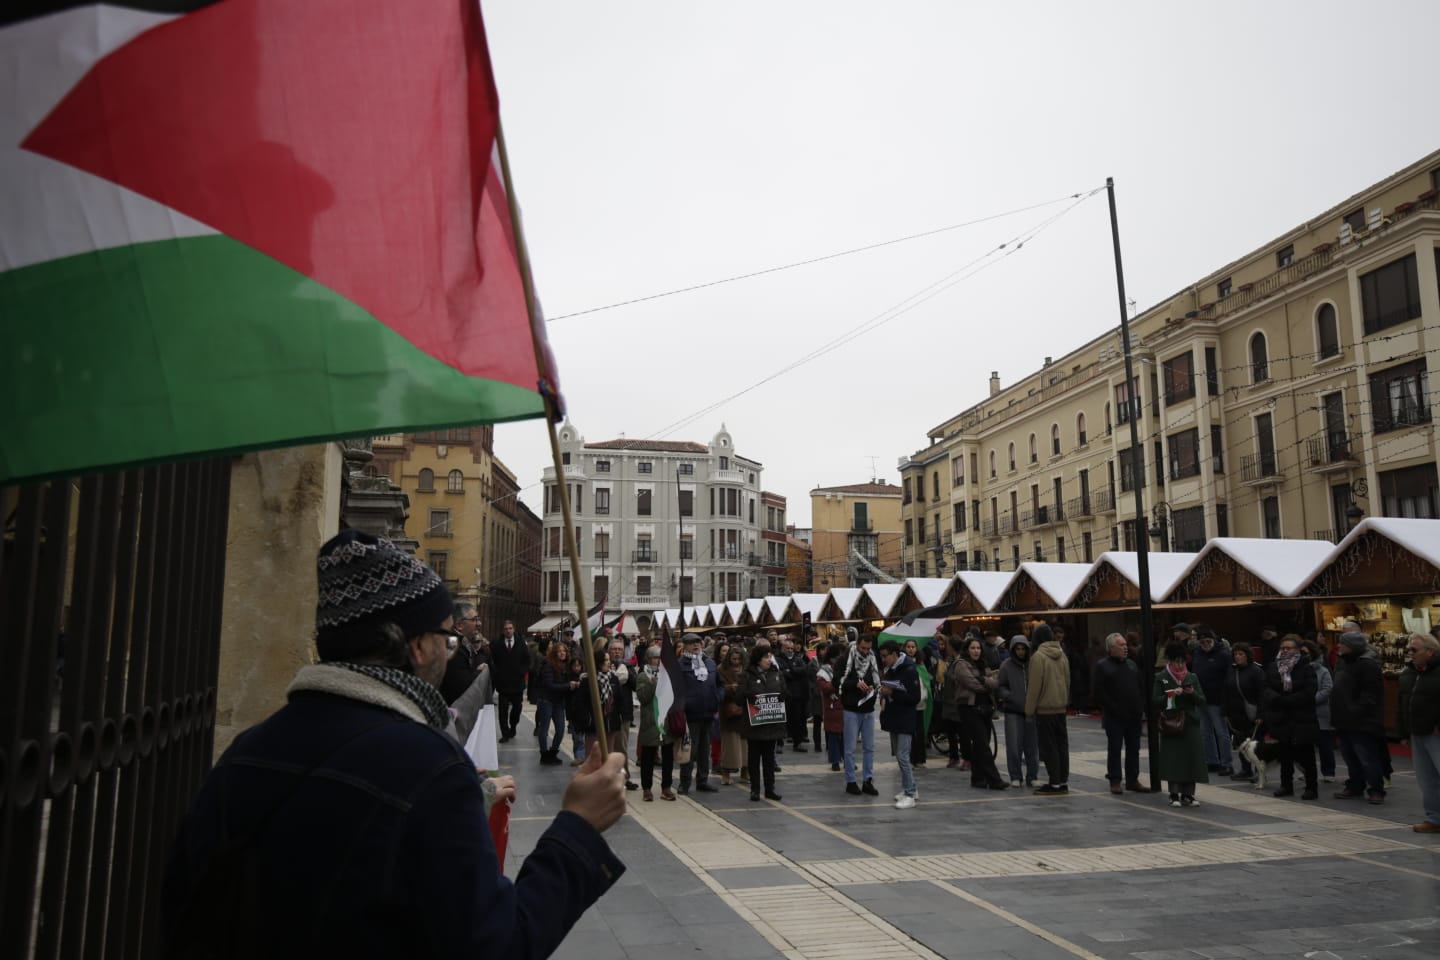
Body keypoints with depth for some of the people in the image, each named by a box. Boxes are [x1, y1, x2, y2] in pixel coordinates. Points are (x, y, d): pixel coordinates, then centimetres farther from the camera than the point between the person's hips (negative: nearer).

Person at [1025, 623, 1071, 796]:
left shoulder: (1038, 657, -14)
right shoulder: (1062, 655, 8)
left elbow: (1034, 686, -14)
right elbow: (1067, 682, 13)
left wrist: (1029, 710, -7)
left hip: (1045, 708, -7)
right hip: (1061, 707, 7)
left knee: (1049, 747, -2)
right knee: (1061, 744, 12)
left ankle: (1055, 784, -2)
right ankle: (1063, 781, 16)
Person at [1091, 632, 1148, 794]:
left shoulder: (1132, 664, 14)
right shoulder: (1101, 666, -5)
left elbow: (1141, 687, 17)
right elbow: (1098, 693, -11)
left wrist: (1141, 707, 3)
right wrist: (1113, 709, -16)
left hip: (1134, 716, 6)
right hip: (1114, 718, -6)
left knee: (1133, 749, 10)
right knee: (1114, 749, 1)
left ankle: (1132, 780, 19)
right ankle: (1115, 781, 8)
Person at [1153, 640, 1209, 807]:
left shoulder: (1193, 677, 10)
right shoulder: (1161, 678, 1)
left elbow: (1202, 701, 8)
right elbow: (1155, 702, -4)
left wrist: (1193, 693, -11)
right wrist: (1171, 695, -17)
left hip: (1191, 724, 3)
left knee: (1191, 759, 1)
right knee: (1173, 759, -3)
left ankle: (1188, 794, 11)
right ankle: (1174, 795, 6)